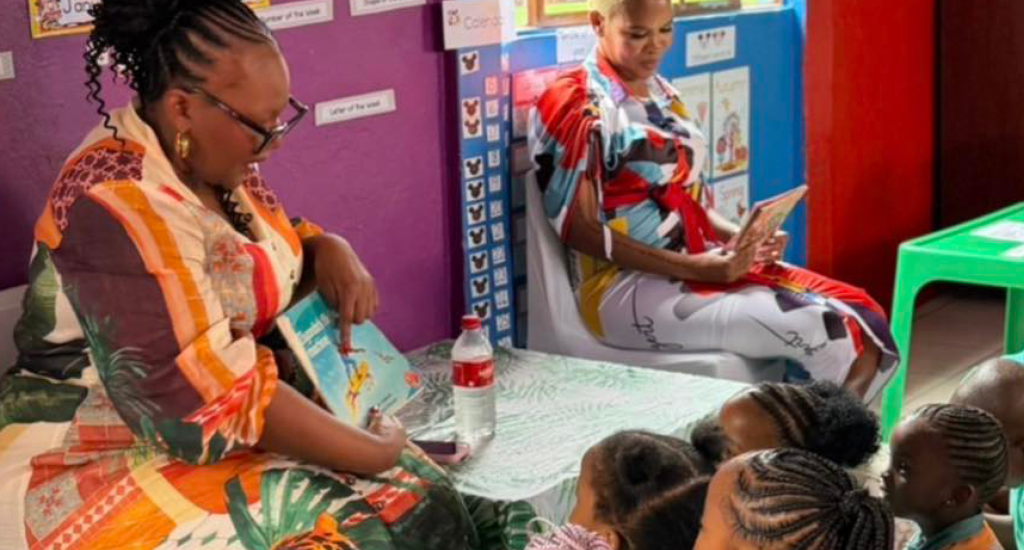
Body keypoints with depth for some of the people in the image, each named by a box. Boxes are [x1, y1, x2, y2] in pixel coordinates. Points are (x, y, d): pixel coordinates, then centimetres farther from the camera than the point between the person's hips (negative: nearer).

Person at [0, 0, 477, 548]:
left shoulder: (216, 161, 1)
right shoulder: (115, 205, -25)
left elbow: (272, 262, 20)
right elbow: (212, 396, -29)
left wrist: (329, 251, -4)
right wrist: (375, 453, -21)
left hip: (240, 428, 8)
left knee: (424, 503, -4)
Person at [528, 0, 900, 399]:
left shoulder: (662, 95, 15)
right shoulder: (575, 106, -8)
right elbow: (580, 231, -13)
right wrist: (692, 268, -19)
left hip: (700, 264, 8)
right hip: (626, 287, -8)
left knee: (860, 315, -11)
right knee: (816, 329, -23)